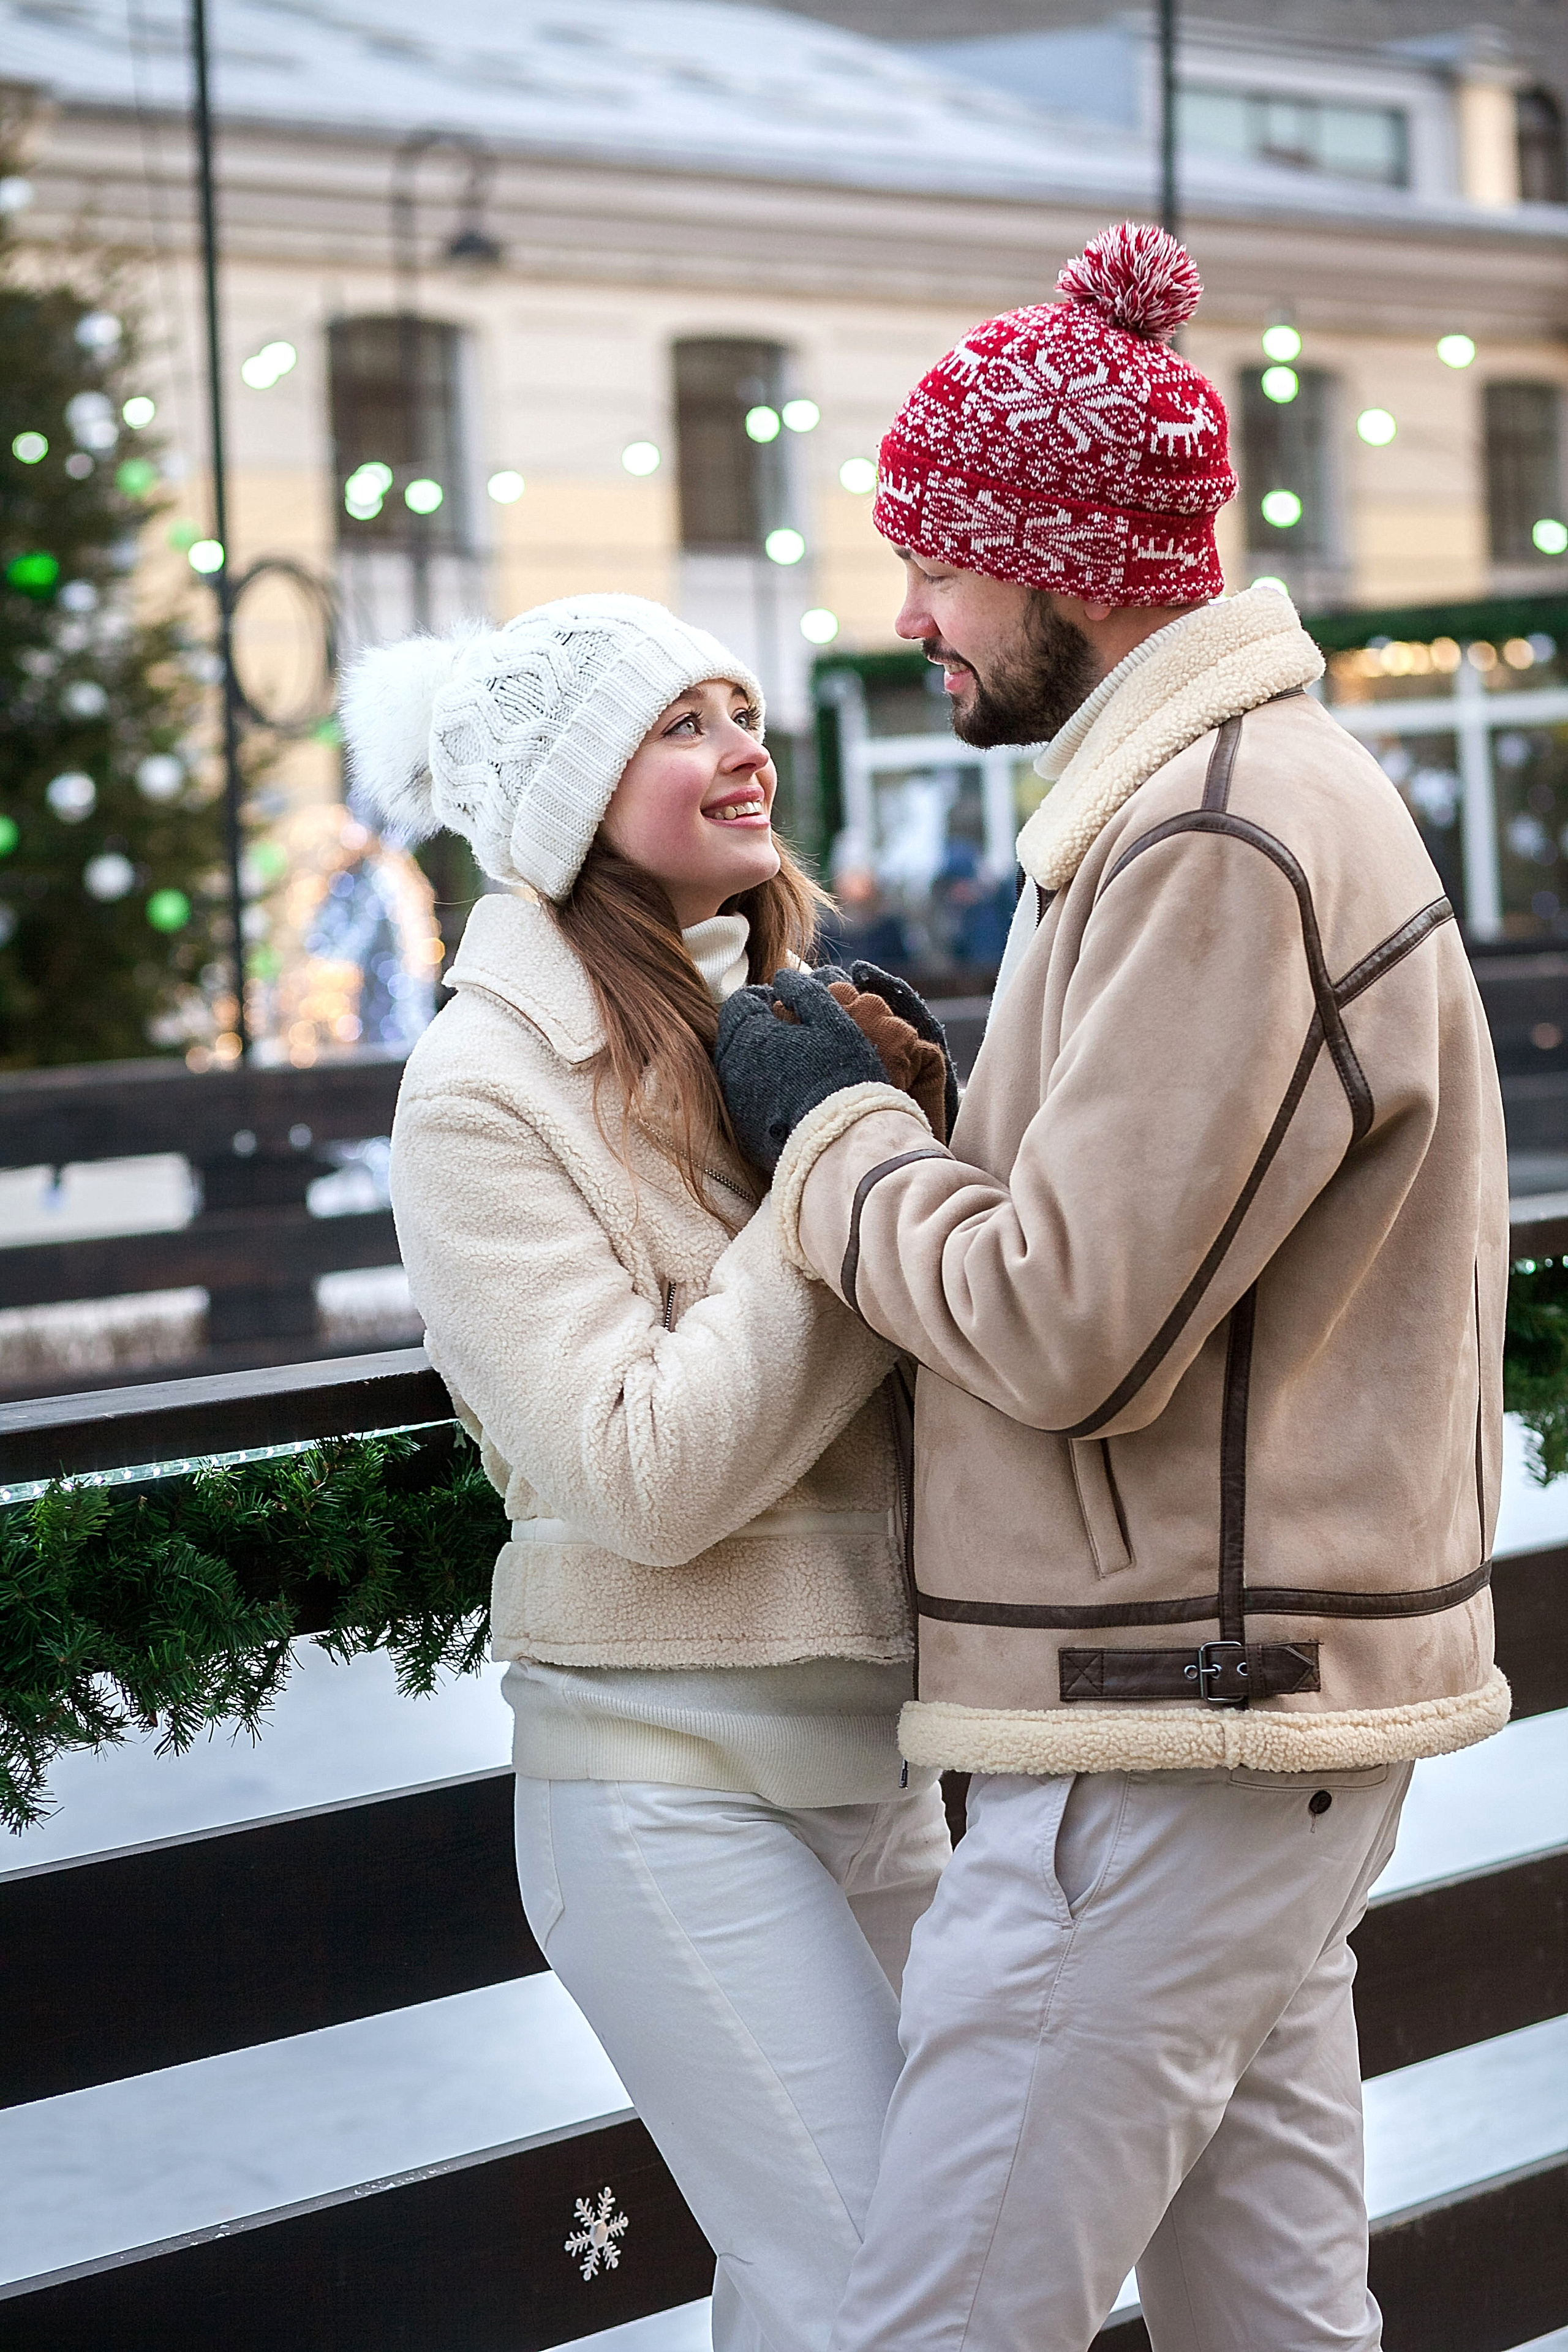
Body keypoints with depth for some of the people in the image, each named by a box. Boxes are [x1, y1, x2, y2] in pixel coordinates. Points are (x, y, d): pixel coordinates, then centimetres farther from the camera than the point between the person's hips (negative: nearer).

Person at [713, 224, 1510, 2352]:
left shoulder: (1219, 847, -19)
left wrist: (832, 1134, -7)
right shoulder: (1253, 783, 16)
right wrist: (896, 1100, 8)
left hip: (1177, 1730, -11)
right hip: (1269, 1700, 11)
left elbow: (1071, 1330, -22)